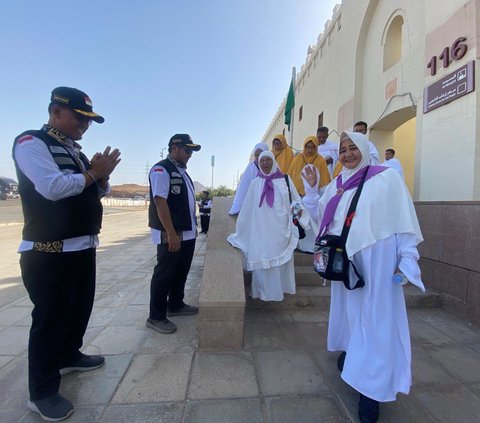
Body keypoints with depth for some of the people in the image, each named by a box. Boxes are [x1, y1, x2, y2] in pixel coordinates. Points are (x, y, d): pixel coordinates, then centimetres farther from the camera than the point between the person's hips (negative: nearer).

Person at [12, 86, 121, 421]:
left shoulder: (75, 151, 16)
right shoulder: (31, 142, -9)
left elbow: (97, 192, 17)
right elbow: (52, 187, -25)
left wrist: (102, 177, -4)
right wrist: (93, 173, -12)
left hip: (84, 246, 8)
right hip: (49, 252, -8)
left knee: (80, 307, 20)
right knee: (50, 317, 3)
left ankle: (69, 356, 42)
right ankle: (42, 391, 21)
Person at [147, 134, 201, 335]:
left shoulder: (182, 171, 16)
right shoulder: (161, 169, -12)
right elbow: (160, 202, -20)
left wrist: (193, 227, 18)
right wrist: (171, 233, -23)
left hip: (188, 233, 9)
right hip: (170, 235, -9)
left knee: (181, 272, 19)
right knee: (164, 274, 2)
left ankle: (176, 305, 37)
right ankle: (156, 317, 17)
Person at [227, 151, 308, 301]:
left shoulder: (285, 180, 4)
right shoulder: (255, 183, 6)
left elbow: (296, 200, 9)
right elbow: (247, 209, 9)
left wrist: (298, 209, -14)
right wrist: (239, 230, 11)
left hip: (281, 230, 0)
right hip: (261, 230, 0)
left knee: (281, 260, 6)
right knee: (263, 259, 3)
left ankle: (280, 289, 23)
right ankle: (264, 291, 17)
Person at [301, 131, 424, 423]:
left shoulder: (387, 177, -4)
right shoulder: (336, 184, 10)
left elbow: (403, 218, -6)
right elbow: (320, 214, 11)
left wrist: (407, 257, -10)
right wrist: (311, 187, 1)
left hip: (377, 259, -5)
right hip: (344, 260, 5)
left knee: (375, 316, 2)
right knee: (348, 306, 18)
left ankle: (372, 386, 16)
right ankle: (351, 352, 42)